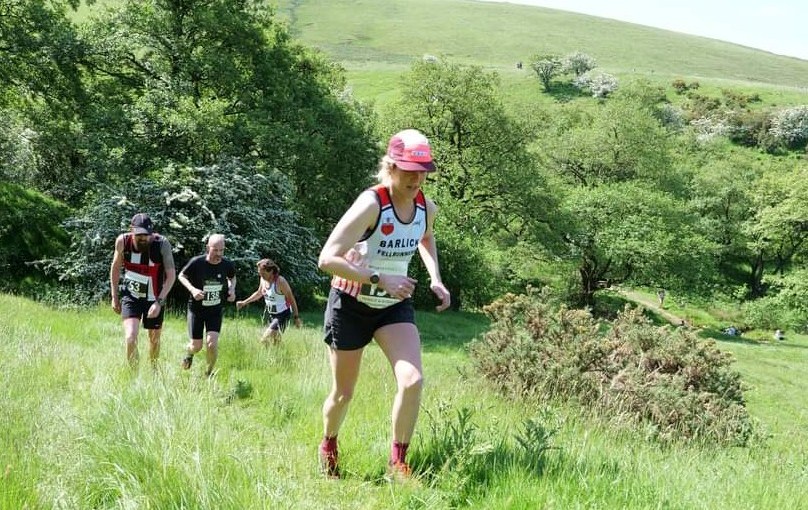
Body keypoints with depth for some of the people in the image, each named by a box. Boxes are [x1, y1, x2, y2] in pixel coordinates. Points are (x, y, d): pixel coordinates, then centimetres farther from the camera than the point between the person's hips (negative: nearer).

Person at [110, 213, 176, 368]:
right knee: (130, 338, -18)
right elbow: (115, 268, 3)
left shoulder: (162, 243, -21)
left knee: (154, 339, 16)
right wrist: (114, 297, 5)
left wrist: (159, 302, -25)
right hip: (130, 295, 0)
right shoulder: (123, 241, -15)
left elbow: (171, 275, -17)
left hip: (154, 298, 0)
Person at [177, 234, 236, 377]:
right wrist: (192, 289, -20)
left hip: (216, 310, 1)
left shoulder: (227, 264, -10)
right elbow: (182, 276, -3)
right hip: (196, 308, -1)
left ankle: (209, 373, 11)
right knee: (196, 346, 3)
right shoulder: (197, 262, -19)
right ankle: (189, 354, 43)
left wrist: (232, 289, -7)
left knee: (212, 343, -15)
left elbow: (232, 277, 13)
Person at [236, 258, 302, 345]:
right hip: (269, 313, 8)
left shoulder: (280, 281, -23)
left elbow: (291, 299, -16)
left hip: (282, 314, -8)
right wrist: (244, 302, 16)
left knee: (265, 340, -19)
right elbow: (259, 293, 19)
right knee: (276, 341, 17)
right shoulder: (263, 279, -2)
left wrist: (296, 317, -14)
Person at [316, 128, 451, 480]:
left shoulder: (427, 208, -6)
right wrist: (379, 278, -34)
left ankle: (398, 462, -2)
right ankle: (328, 446, 41)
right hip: (351, 304, -4)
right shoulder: (370, 204, -25)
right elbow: (327, 259, -30)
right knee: (343, 393, 11)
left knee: (413, 381, -18)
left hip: (395, 306, 4)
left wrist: (435, 279, 5)